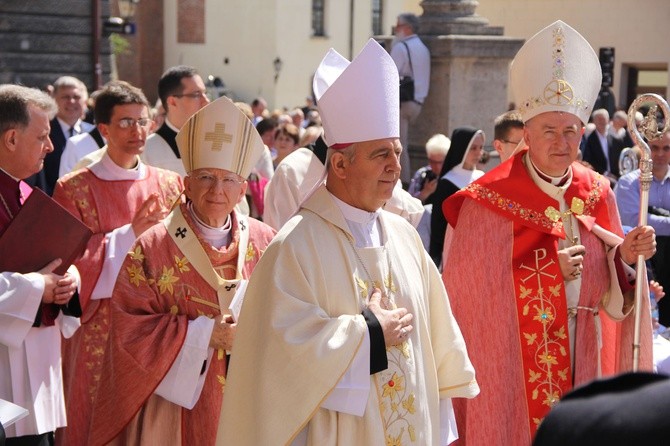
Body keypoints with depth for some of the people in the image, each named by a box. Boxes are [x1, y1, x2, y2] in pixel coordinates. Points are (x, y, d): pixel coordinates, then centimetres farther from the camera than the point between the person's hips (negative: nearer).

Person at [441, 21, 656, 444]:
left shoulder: (596, 195, 4)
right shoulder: (489, 202, -11)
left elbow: (610, 297, 8)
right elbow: (472, 290, -12)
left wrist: (625, 258, -12)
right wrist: (543, 272, -18)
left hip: (583, 369, 4)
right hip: (512, 374, -4)